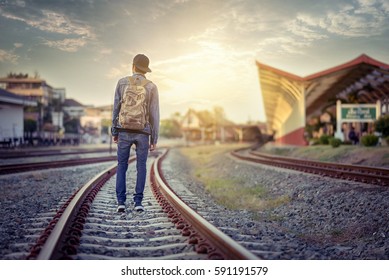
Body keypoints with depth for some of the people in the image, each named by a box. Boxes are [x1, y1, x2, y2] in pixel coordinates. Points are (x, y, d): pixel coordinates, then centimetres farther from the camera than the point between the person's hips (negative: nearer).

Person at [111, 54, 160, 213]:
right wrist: (154, 139, 0)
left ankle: (121, 202, 1)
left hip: (124, 131, 1)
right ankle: (138, 202, 2)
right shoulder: (152, 87, -2)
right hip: (142, 133, 0)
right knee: (141, 167, 8)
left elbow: (116, 109, 1)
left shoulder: (122, 82, 1)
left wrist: (114, 132, 8)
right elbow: (154, 115, -5)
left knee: (122, 167, 9)